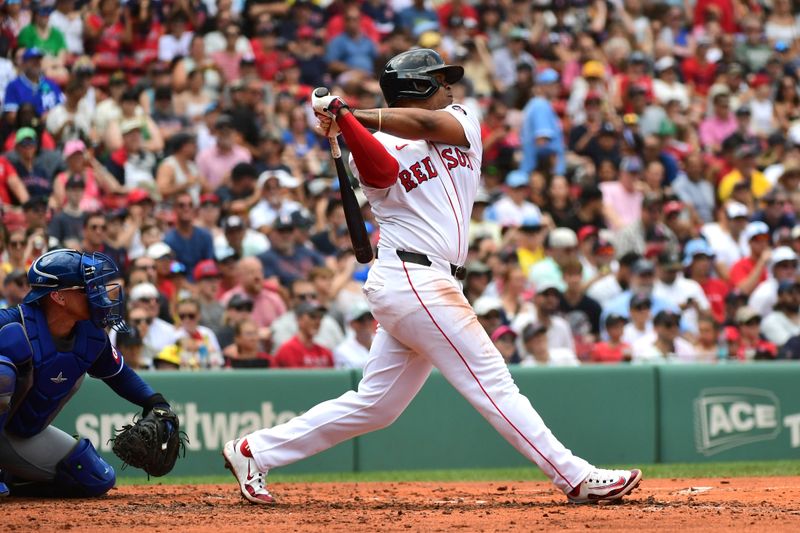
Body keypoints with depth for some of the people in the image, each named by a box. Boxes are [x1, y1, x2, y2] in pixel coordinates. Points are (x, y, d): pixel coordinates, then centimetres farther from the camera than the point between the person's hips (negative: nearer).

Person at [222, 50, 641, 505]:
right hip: (413, 281, -7)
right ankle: (576, 478, -7)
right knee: (494, 384, -7)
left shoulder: (463, 122, 16)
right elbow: (381, 172, -24)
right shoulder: (377, 149, 0)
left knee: (375, 404, 10)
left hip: (433, 287, 7)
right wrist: (347, 124, -38)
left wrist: (350, 115, -14)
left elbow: (428, 124, -6)